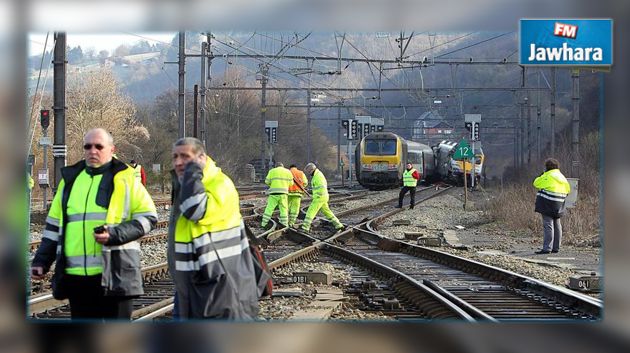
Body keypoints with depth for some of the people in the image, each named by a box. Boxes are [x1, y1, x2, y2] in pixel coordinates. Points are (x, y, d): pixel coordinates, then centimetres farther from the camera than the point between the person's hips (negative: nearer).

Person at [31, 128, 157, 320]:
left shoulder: (125, 178, 3)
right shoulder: (70, 179, 16)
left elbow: (148, 218, 0)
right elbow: (55, 225, 21)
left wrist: (115, 235, -15)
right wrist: (42, 261, 12)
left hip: (115, 273, -4)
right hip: (76, 276, 4)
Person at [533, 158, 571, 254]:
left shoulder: (548, 176, -11)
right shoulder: (562, 177, 11)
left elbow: (536, 183, -2)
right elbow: (568, 189, 17)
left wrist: (541, 176, 10)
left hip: (547, 203, -8)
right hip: (558, 205, 8)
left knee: (548, 225, -10)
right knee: (556, 225, 13)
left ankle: (547, 248, -15)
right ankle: (556, 247, 17)